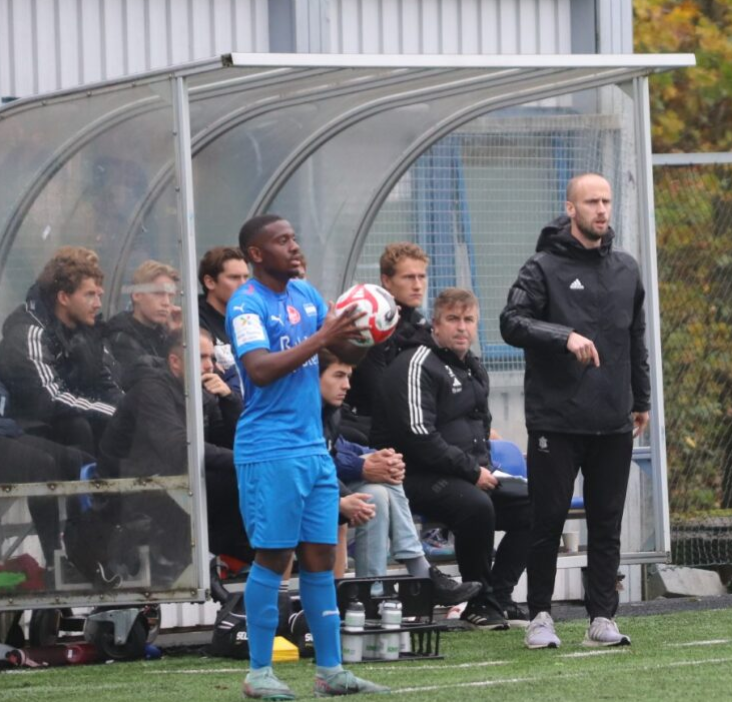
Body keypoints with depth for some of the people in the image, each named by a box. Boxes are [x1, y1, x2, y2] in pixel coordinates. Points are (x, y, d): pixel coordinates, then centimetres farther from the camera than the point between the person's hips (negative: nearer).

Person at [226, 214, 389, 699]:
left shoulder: (305, 294, 13)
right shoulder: (247, 305, -10)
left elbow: (348, 353, 15)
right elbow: (261, 368, -24)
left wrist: (364, 333, -7)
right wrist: (320, 339, -27)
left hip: (313, 447, 7)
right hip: (270, 451, -7)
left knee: (320, 558, 6)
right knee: (273, 557, -5)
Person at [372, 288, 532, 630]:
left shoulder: (473, 369, 18)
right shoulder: (417, 365, -12)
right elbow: (418, 435, -21)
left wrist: (485, 467, 9)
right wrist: (472, 471, -17)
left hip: (471, 476, 10)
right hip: (418, 476, -10)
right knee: (476, 505, -35)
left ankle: (499, 595, 1)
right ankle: (479, 604, -20)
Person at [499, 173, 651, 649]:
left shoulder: (626, 270, 12)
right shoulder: (545, 267, -4)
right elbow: (512, 322, -16)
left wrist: (641, 400, 19)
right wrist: (565, 336, -29)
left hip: (613, 425, 4)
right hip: (556, 423, -4)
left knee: (607, 525, 5)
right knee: (549, 522, 0)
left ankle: (603, 618, 10)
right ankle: (541, 616, 8)